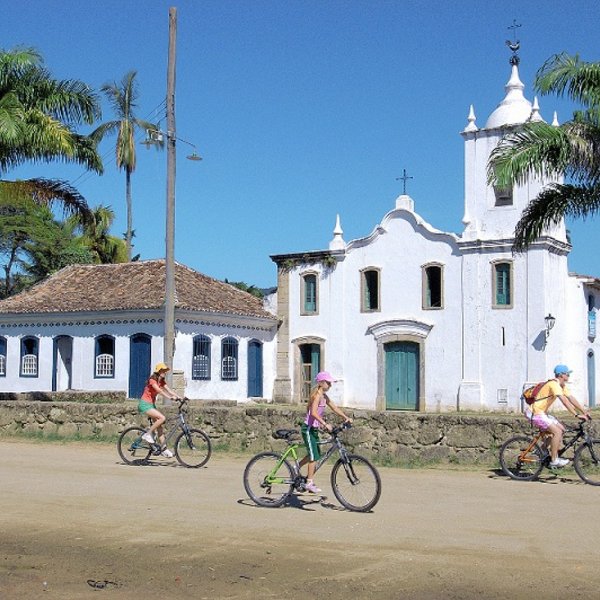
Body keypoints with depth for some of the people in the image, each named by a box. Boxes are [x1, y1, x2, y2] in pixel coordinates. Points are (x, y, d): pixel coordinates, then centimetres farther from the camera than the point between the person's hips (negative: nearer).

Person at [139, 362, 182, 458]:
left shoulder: (162, 381, 7)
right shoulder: (152, 380, -18)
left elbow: (169, 390, -3)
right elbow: (159, 391, -33)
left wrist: (179, 397, -17)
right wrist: (170, 397, -43)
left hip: (152, 404, 9)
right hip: (145, 404, -9)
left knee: (159, 426, 3)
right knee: (162, 418, -24)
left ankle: (163, 448, 6)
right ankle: (148, 434, -11)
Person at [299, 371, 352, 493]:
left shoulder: (324, 396, 9)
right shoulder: (317, 395, -19)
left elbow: (334, 408, 12)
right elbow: (314, 413, -31)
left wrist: (346, 417, -1)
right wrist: (325, 424, -37)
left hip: (314, 429, 9)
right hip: (308, 428, -9)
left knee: (314, 455, 18)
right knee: (314, 457, -5)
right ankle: (309, 483, 4)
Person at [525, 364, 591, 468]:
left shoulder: (562, 386, 11)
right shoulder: (554, 384, -20)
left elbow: (572, 399, 9)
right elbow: (564, 401, -28)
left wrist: (584, 412, 3)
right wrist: (577, 415, -31)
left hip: (543, 413, 10)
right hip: (536, 413, -10)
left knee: (561, 429, 6)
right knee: (557, 431, -16)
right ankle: (554, 460, -10)